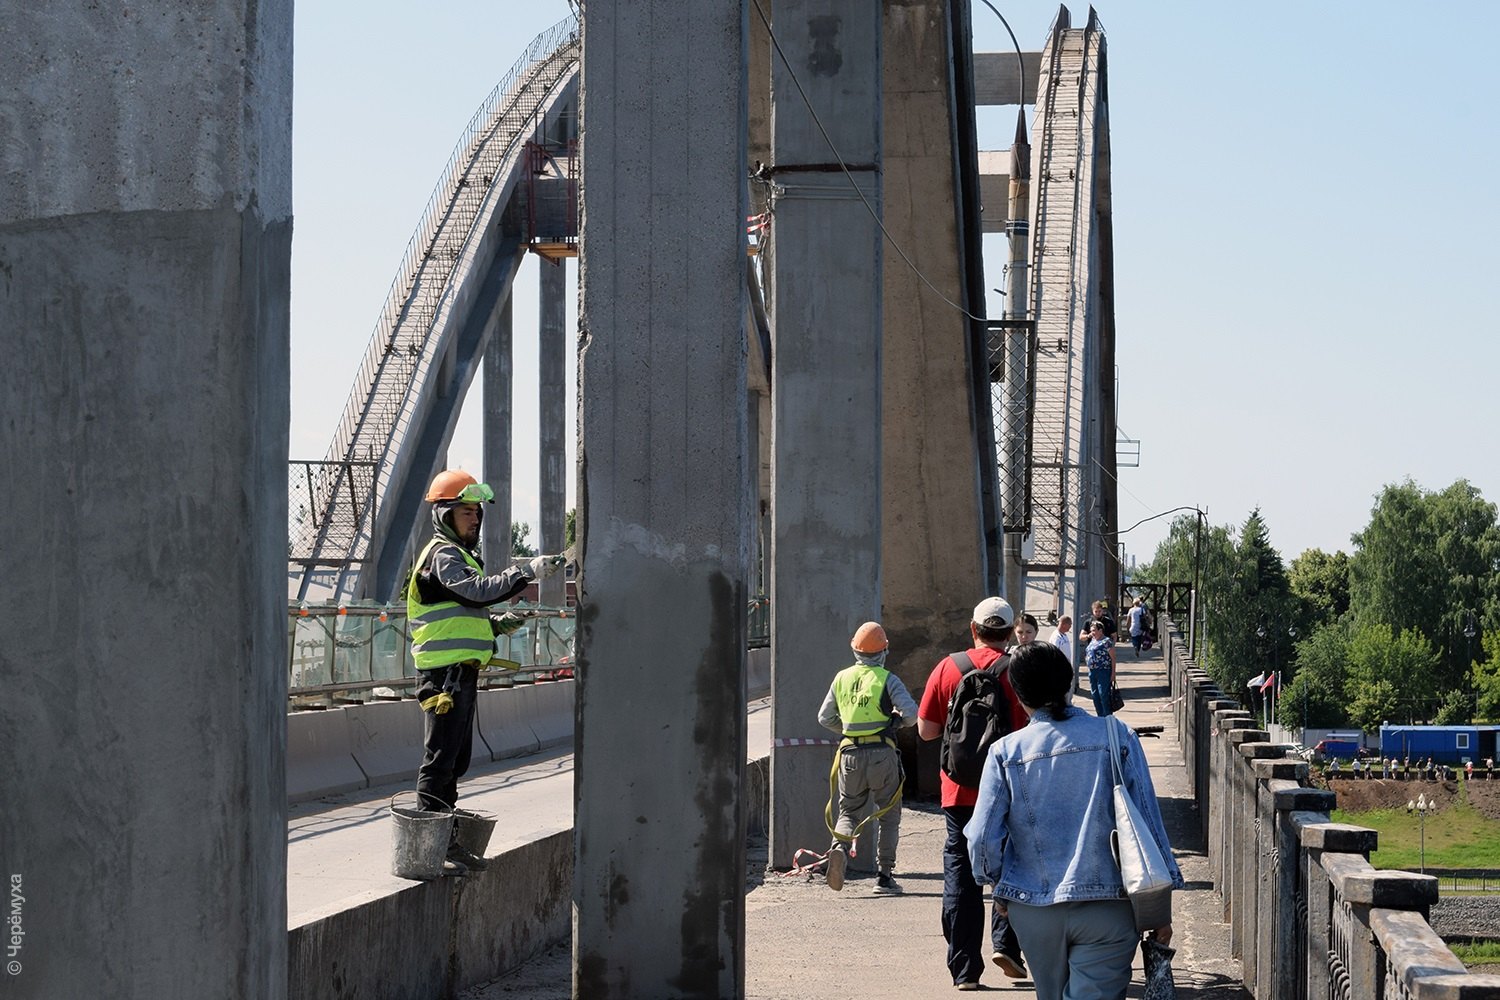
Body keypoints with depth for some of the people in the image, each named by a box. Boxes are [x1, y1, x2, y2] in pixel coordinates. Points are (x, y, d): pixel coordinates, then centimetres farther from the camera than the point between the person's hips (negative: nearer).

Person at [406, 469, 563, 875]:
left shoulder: (460, 554, 23)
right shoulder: (441, 555, -10)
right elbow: (477, 591, -26)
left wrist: (496, 624, 12)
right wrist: (527, 572, -27)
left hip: (462, 674, 10)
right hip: (445, 674, -10)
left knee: (455, 764, 13)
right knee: (438, 763, -9)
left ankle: (447, 843, 19)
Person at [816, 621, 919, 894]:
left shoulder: (842, 678, 7)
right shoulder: (887, 680, -6)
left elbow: (825, 717, 12)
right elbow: (911, 713, -13)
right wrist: (897, 721, 9)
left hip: (850, 754, 3)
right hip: (881, 753, -3)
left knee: (849, 811, 13)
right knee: (888, 815, 9)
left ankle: (839, 846, -18)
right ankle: (884, 876, 7)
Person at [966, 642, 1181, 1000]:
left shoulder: (1005, 752, -4)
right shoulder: (1116, 737, -6)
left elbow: (982, 839, -4)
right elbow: (1148, 825, -4)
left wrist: (999, 889, 17)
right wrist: (1159, 913, 4)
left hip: (1033, 912, 2)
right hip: (1107, 907, -2)